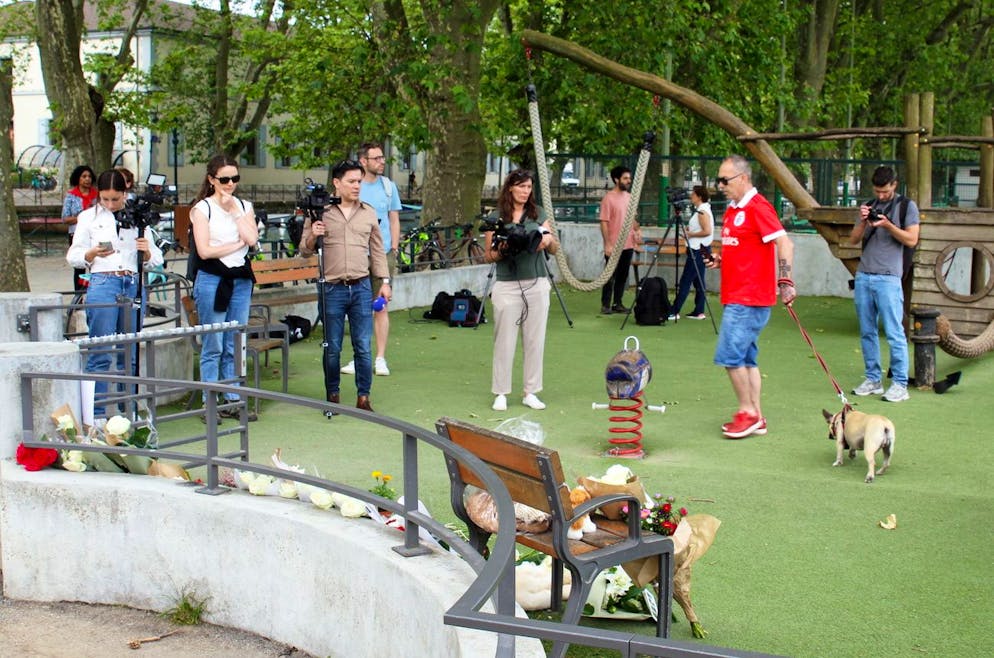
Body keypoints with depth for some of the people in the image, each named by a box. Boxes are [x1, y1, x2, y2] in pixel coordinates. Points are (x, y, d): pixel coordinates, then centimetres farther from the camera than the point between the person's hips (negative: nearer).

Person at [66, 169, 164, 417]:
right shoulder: (88, 217, 10)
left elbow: (155, 260, 14)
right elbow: (74, 255, 6)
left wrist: (147, 251, -9)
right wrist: (93, 253, -14)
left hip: (132, 285, 3)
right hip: (102, 283, -3)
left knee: (129, 353, 6)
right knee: (100, 355, -7)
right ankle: (96, 414, -4)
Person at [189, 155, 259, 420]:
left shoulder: (244, 206, 12)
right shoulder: (202, 208, -1)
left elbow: (252, 238, -5)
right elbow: (205, 250, -11)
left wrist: (234, 211, -5)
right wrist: (238, 244, -4)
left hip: (241, 279, 5)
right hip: (212, 279, -4)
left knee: (236, 346, 8)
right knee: (213, 347, -2)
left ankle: (233, 401, 14)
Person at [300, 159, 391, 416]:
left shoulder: (369, 213, 9)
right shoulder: (320, 212, 0)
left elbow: (377, 250, 15)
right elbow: (305, 250, 4)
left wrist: (385, 281, 9)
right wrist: (312, 236, -16)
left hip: (361, 288, 2)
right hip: (332, 289, -2)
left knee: (363, 347, 2)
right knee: (332, 348, 6)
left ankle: (363, 397, 12)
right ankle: (333, 395, 19)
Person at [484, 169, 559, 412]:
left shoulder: (538, 214, 9)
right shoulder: (496, 218, 2)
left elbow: (555, 249, 9)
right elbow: (488, 256, 3)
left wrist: (548, 239, -13)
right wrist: (501, 251, -17)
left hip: (537, 285, 3)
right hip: (507, 286, -3)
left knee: (535, 340, 5)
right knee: (505, 341, 0)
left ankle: (531, 392, 13)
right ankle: (500, 393, 9)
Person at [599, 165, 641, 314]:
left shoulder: (630, 197, 10)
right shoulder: (608, 198, -10)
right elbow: (604, 222, -13)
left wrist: (636, 231, 1)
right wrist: (607, 244, -17)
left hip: (628, 245, 6)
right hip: (613, 246, -6)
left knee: (623, 276, 9)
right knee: (610, 276, 0)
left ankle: (617, 304, 17)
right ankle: (605, 305, 8)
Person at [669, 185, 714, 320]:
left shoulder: (702, 211, -15)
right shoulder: (702, 210, 15)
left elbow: (707, 231, -22)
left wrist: (690, 234, -14)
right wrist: (690, 229, 10)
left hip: (698, 250, -11)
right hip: (699, 249, 11)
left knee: (686, 280, -9)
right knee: (698, 281, 10)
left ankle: (674, 311, -9)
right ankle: (699, 312, 11)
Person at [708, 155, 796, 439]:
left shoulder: (758, 207, -13)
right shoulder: (732, 210, 16)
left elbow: (784, 244, -19)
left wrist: (785, 282, -25)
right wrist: (720, 261, 9)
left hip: (749, 299, -10)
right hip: (735, 296, 10)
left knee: (729, 356, -10)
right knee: (746, 358, 11)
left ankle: (747, 411, 1)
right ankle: (755, 418, 17)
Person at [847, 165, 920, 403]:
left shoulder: (907, 207, 3)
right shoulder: (869, 207, 17)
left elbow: (912, 240, -4)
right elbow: (853, 240, 13)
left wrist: (888, 225, -15)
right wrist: (863, 222, -5)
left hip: (888, 278, -5)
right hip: (863, 276, 5)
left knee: (894, 333, -6)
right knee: (867, 332, 6)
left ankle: (900, 385, -3)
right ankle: (873, 380, 13)